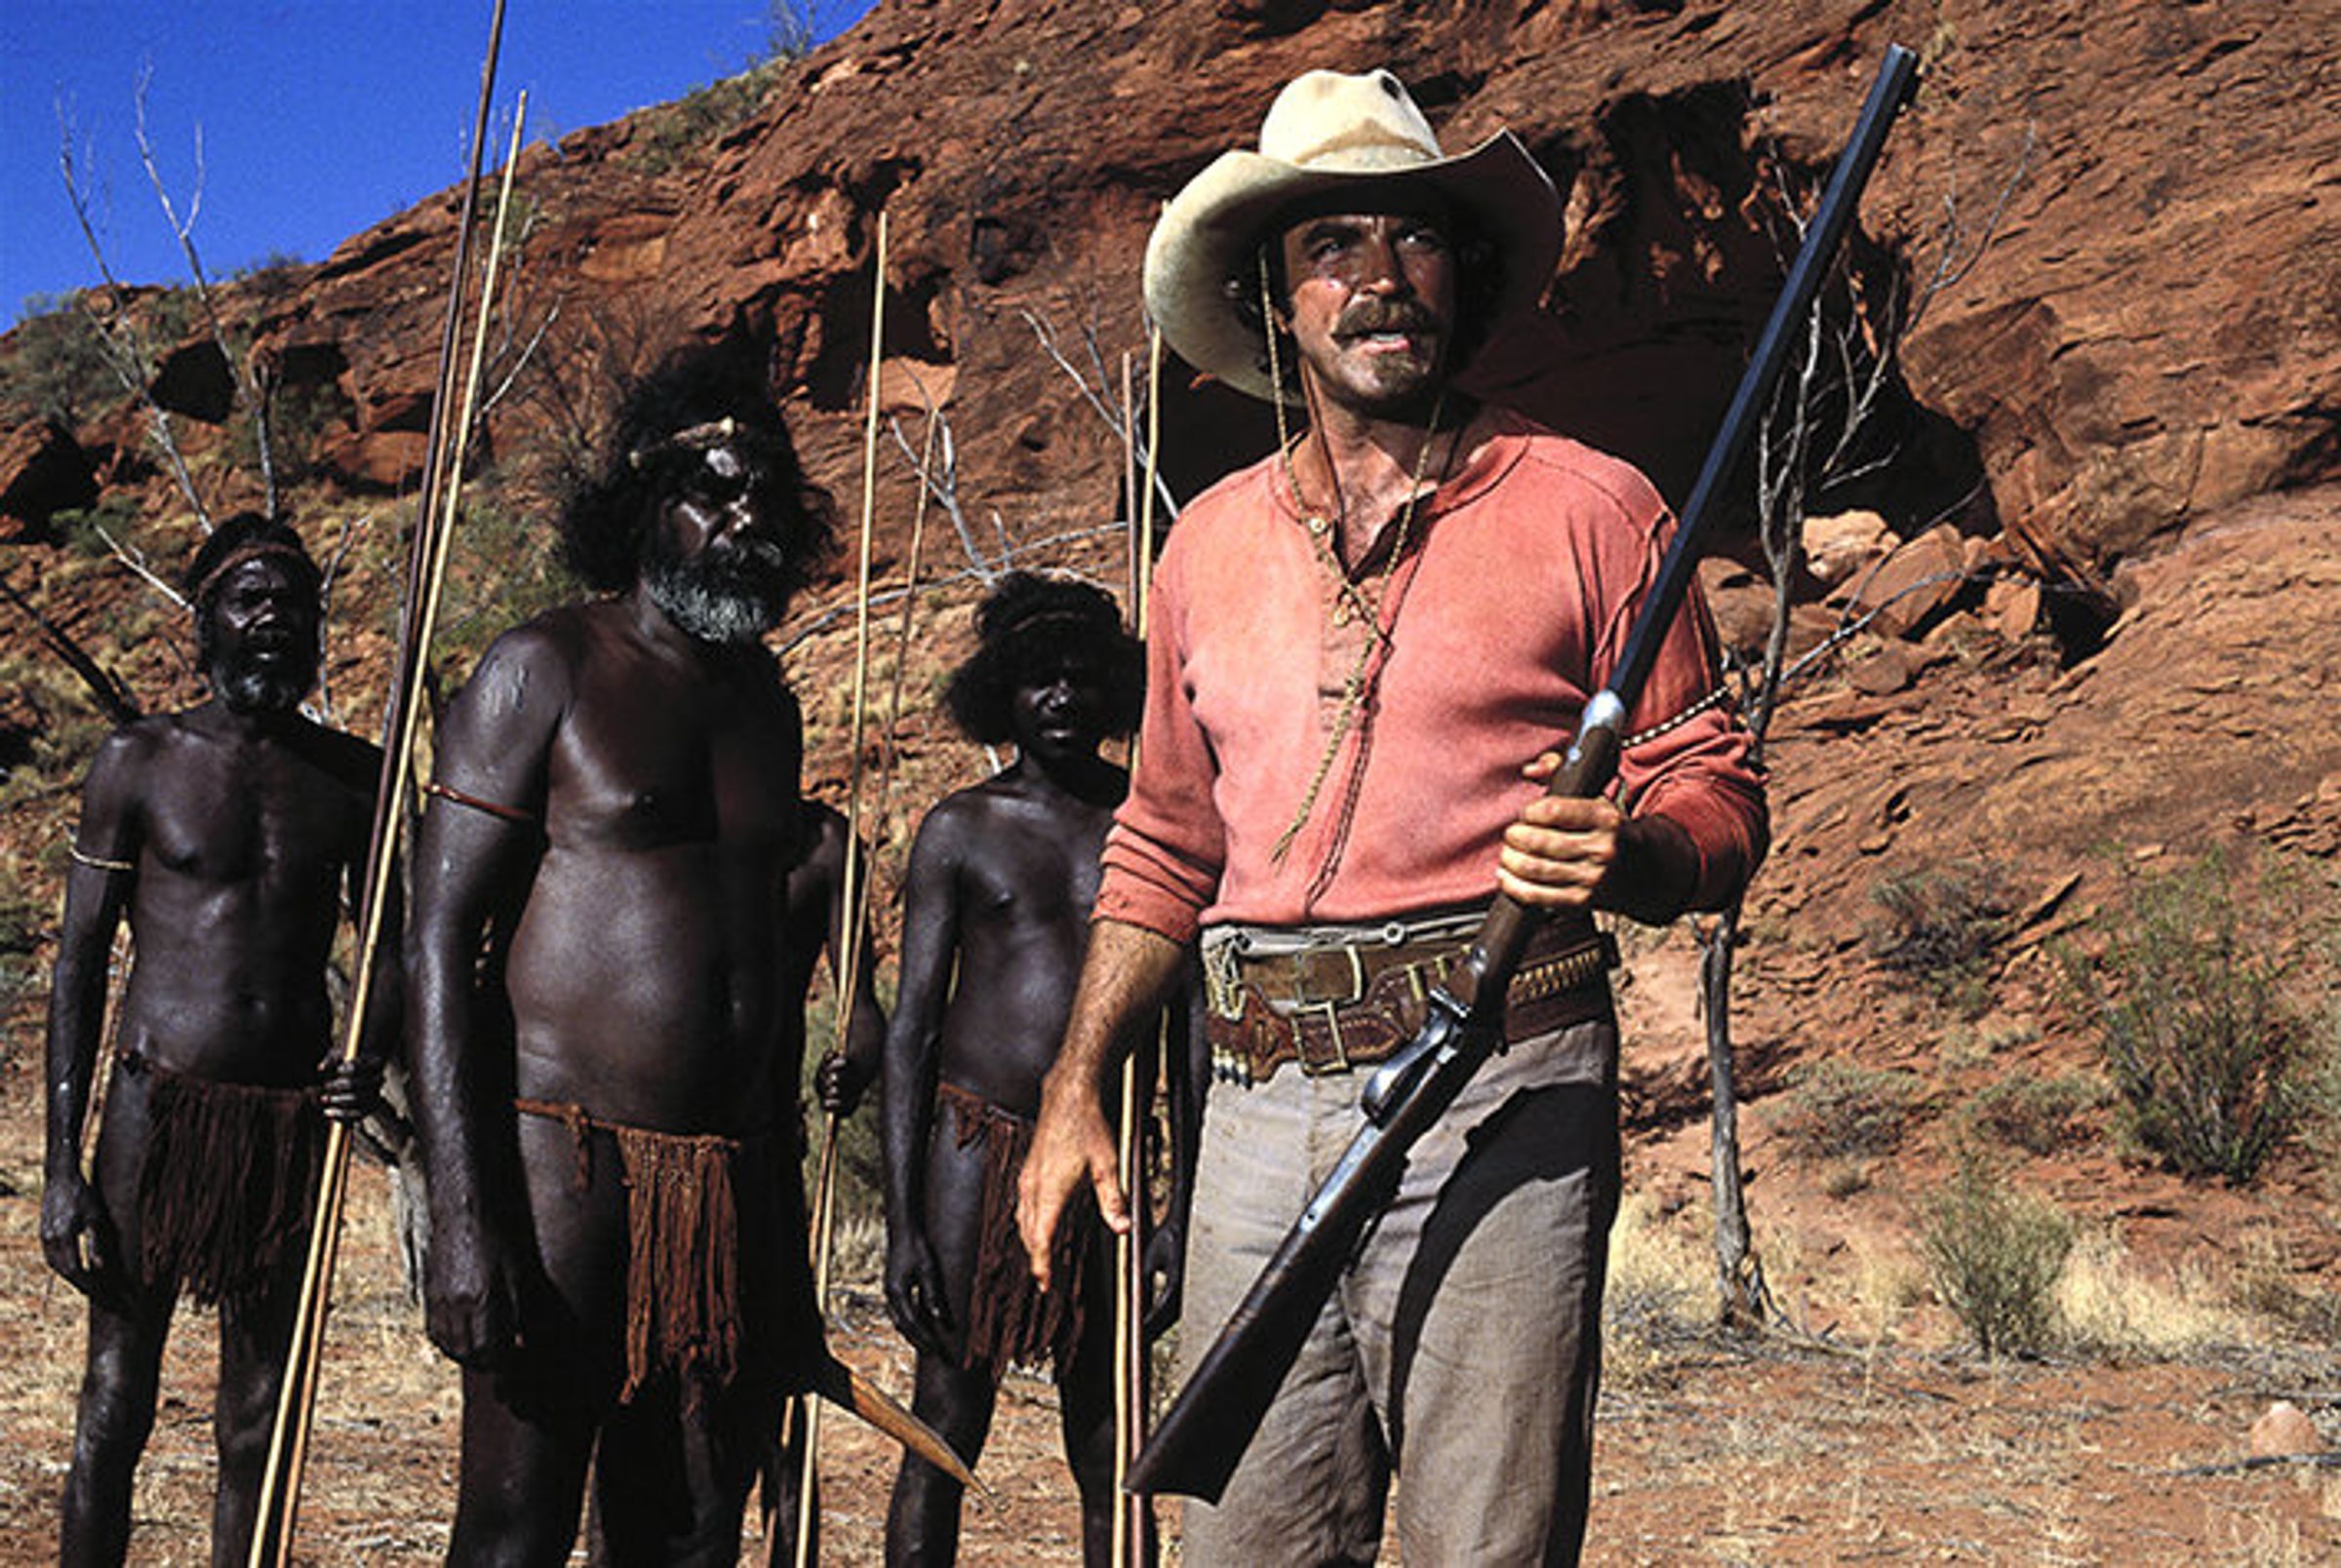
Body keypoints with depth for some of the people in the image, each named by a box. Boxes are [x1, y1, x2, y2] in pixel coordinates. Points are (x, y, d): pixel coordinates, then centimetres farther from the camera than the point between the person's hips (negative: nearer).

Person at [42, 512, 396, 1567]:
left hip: (294, 1121, 3)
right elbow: (78, 966, 0)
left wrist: (371, 1057, -10)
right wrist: (62, 1165, -6)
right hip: (157, 1108, -2)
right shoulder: (142, 761, 0)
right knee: (117, 1404, 3)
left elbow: (389, 948, 13)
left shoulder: (355, 775, 8)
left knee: (259, 1418, 9)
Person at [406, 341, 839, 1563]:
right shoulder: (546, 670, -2)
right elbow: (441, 943, -8)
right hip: (565, 1164, -5)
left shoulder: (768, 706, 16)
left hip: (732, 1185, 6)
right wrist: (459, 1216, -17)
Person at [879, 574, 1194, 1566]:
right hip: (975, 1141, -1)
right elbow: (911, 1027, 2)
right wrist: (901, 1223, -5)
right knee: (947, 1426, 2)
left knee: (1104, 1448, 6)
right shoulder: (960, 829, 4)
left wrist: (1184, 1205, 3)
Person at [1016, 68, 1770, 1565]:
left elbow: (1720, 796, 4)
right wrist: (1075, 1088, 17)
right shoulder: (1214, 541, 16)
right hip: (1262, 1103, 4)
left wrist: (1623, 851, -19)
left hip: (1500, 1098, -3)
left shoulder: (1587, 508, 4)